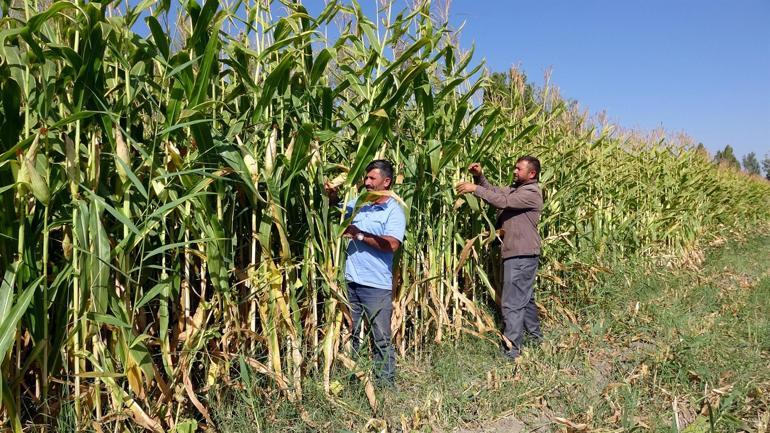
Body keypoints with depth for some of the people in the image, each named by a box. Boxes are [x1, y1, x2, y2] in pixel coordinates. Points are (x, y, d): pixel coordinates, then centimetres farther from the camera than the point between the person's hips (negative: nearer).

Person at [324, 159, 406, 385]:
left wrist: (359, 234, -17)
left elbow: (391, 244, -22)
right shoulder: (358, 204, 9)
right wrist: (332, 196, 4)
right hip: (351, 281, 6)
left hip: (377, 285, -6)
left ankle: (386, 383, 15)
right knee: (349, 334, 17)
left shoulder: (394, 211, -8)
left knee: (381, 339, 3)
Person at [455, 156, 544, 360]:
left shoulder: (531, 193, -15)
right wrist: (479, 176, -5)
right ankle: (536, 337, 37)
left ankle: (512, 351, -4)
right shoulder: (515, 188, 14)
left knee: (512, 303, -9)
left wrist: (474, 189, -23)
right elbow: (492, 191, 13)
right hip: (517, 254, 10)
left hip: (522, 256, -10)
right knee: (525, 298, 21)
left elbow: (502, 201, -25)